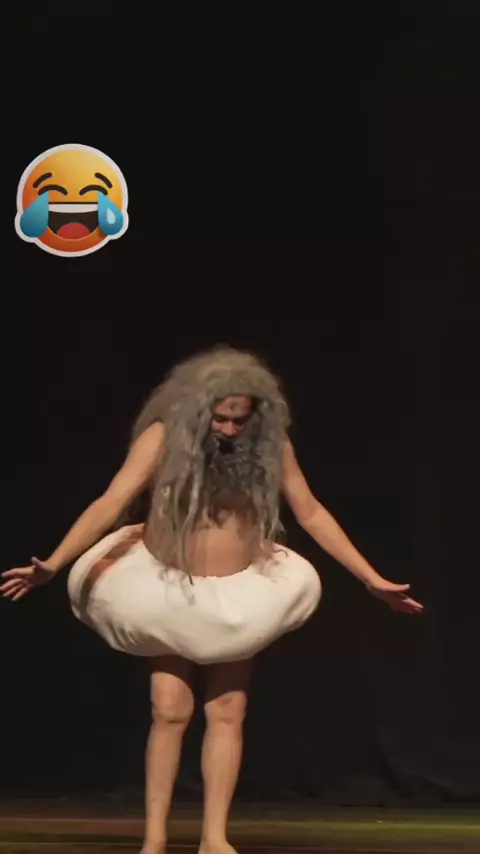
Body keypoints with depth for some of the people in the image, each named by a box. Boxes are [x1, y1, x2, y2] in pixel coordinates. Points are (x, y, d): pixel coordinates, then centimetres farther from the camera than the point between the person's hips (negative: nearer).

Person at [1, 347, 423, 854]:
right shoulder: (164, 437, -17)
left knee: (228, 709, -3)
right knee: (170, 709, -7)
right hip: (166, 588, -2)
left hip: (239, 594, 2)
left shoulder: (271, 445, -10)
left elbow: (311, 513, -1)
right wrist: (52, 566, -31)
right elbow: (110, 504, -21)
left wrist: (373, 580, -2)